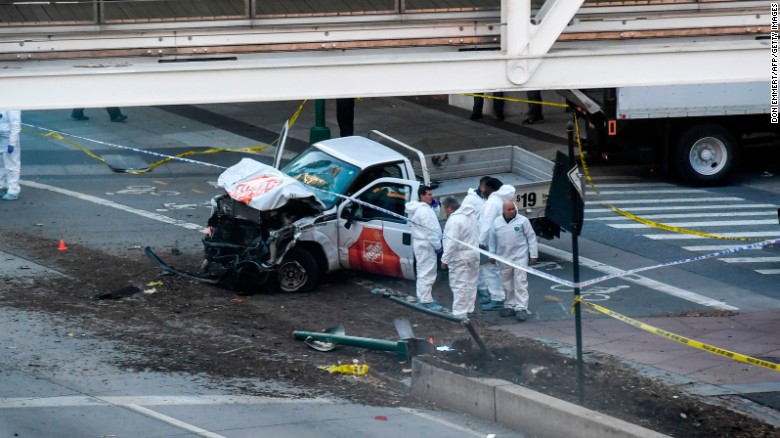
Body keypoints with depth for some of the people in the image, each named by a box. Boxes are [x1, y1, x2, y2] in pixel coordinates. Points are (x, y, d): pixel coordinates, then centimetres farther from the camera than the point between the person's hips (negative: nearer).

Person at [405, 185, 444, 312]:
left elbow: (431, 225, 20)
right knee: (428, 273, -10)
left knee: (423, 272, 18)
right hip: (426, 245, -11)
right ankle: (426, 301, -11)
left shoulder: (422, 208, 13)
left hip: (422, 244, 11)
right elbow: (430, 230, -23)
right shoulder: (423, 210, -19)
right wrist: (437, 245, -18)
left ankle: (422, 298, 27)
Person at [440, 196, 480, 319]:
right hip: (473, 255, 10)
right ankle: (468, 309, 26)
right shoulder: (471, 215, 8)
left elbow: (451, 243, -23)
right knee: (470, 284, 16)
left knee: (459, 286, -6)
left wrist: (444, 260, -16)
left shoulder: (454, 220, -22)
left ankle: (459, 314, -6)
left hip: (460, 259, -10)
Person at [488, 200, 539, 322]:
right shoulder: (497, 223, 5)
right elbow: (492, 240, 14)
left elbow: (531, 238, -1)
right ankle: (509, 306, 22)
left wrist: (533, 255, -2)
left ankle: (521, 308, -10)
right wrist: (492, 255, 14)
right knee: (507, 284, 11)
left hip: (520, 257, -4)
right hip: (504, 258, 4)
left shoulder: (523, 221, -4)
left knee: (520, 283, -9)